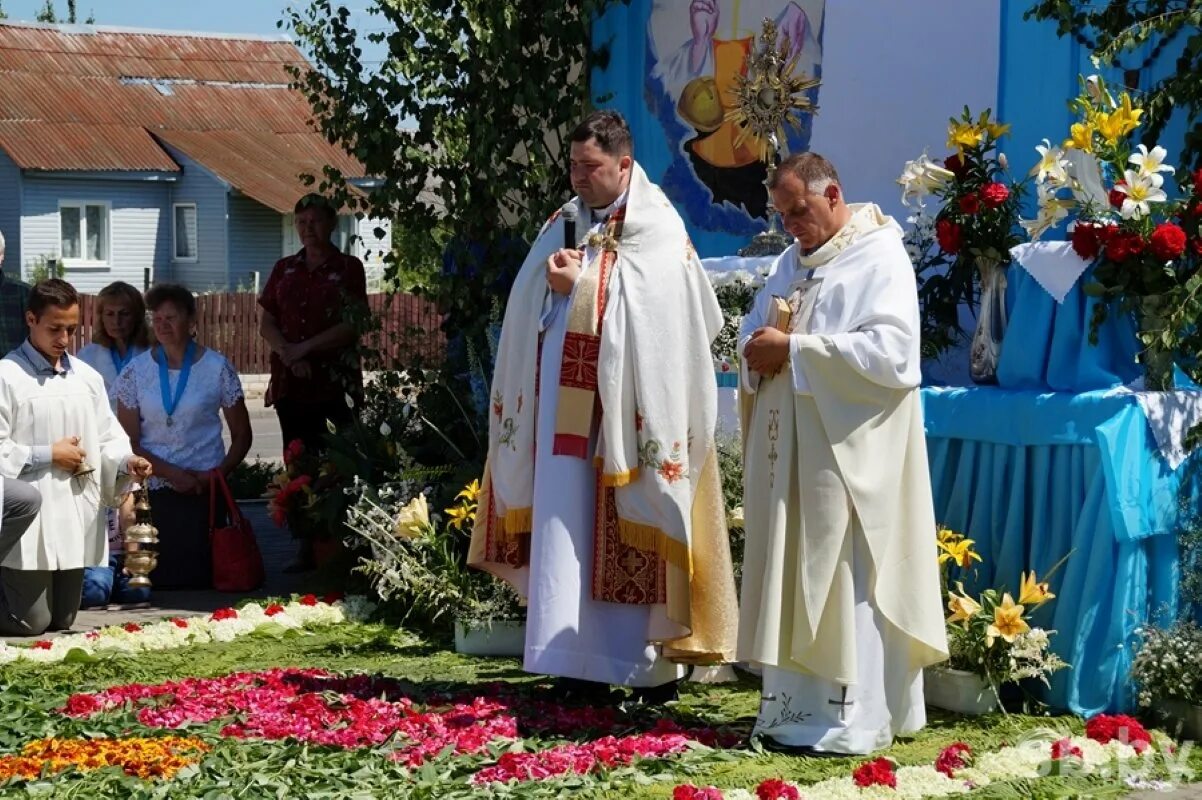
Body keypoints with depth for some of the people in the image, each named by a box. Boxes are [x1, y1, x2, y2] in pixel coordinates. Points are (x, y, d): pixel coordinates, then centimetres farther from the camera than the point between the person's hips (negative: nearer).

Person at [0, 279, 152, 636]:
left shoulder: (87, 378, 10)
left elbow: (108, 439, 13)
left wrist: (127, 462, -8)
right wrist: (48, 455, -14)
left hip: (76, 521, 6)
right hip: (32, 525, -6)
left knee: (61, 622, 14)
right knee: (29, 622, -3)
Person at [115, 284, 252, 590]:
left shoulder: (217, 367, 2)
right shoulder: (136, 371, 4)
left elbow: (242, 437, 7)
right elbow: (128, 443, 2)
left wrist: (218, 473, -8)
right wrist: (171, 473, -10)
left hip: (204, 492, -1)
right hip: (152, 492, 1)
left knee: (200, 578, -3)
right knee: (157, 579, -1)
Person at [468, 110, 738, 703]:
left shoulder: (656, 230, -3)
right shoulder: (565, 223, 16)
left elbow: (652, 308, -16)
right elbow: (529, 308, 15)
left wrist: (581, 286, -13)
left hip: (626, 409, -6)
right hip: (563, 405, 6)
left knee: (629, 537, -4)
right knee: (567, 532, 4)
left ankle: (654, 662, 2)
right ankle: (582, 661, 9)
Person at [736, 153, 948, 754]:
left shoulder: (881, 259, -8)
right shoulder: (793, 260, 17)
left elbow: (892, 351, -20)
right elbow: (753, 328, 19)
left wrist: (793, 349, -18)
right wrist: (758, 349, -6)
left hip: (846, 455, -8)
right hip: (789, 452, 8)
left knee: (840, 584, -6)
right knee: (790, 579, 7)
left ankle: (847, 721, -2)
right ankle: (794, 708, 12)